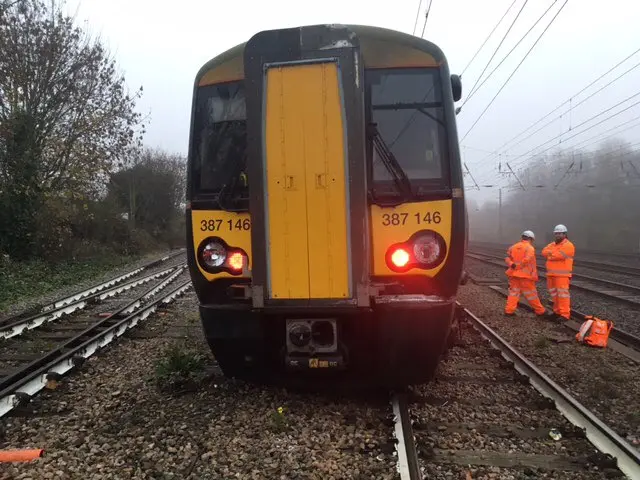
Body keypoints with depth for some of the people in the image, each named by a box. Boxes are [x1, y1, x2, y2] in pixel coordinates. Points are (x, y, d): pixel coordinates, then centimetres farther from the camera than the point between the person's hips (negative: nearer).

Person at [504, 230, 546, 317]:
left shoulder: (513, 247, 10)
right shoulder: (530, 248, -9)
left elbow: (507, 258, 0)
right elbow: (526, 260, -24)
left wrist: (512, 264, -16)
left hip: (513, 274, 5)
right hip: (525, 275, -5)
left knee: (513, 292, 9)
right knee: (531, 294, 5)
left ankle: (509, 310, 2)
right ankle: (540, 311, 19)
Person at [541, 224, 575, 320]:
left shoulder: (568, 245, -9)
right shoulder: (552, 244, 17)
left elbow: (558, 255, -22)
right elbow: (544, 252, 2)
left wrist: (549, 254, -4)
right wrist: (553, 253, -13)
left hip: (562, 275, -8)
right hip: (551, 274, 8)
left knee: (562, 293, -10)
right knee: (554, 293, 14)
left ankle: (565, 314, -10)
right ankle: (557, 311, 25)